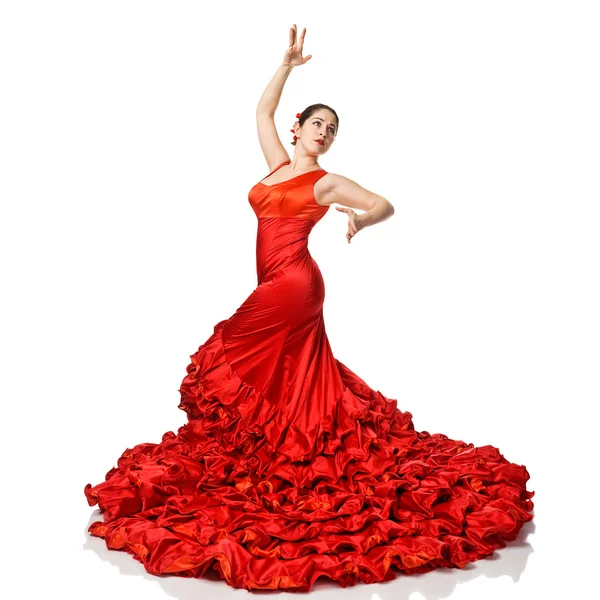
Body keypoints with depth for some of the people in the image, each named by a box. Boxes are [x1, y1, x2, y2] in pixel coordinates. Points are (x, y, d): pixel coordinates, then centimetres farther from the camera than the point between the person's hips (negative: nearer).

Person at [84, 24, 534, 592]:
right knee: (297, 376, 14)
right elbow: (262, 110, 24)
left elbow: (386, 205, -4)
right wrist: (288, 64, 18)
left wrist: (359, 220, -25)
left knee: (234, 364, -3)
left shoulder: (326, 181, -3)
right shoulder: (278, 163, 14)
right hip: (277, 284, 7)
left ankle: (244, 448, 9)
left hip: (291, 285, -6)